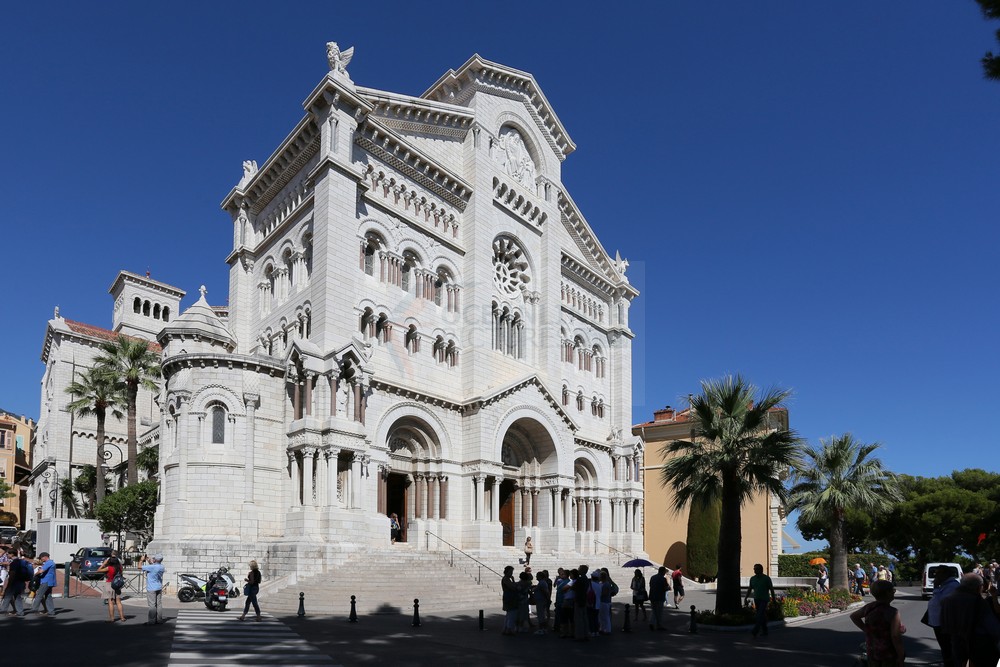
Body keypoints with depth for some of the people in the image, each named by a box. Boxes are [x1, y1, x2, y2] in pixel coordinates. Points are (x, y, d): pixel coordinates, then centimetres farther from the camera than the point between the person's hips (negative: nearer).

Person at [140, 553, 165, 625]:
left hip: (152, 589, -7)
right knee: (159, 604, 10)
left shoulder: (151, 567, -22)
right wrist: (150, 562, 16)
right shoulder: (161, 567, 0)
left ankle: (151, 621, -1)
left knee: (152, 605, -4)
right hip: (159, 588, 7)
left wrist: (141, 560, 2)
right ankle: (159, 619, 16)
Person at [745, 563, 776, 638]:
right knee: (762, 616, 11)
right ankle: (765, 631, 19)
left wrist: (773, 599, -3)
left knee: (760, 615, -15)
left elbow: (771, 589, -2)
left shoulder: (766, 578, -6)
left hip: (764, 600, -5)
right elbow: (749, 589, 13)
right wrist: (746, 598, 7)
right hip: (756, 599, 5)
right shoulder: (752, 578, 8)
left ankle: (755, 631, -21)